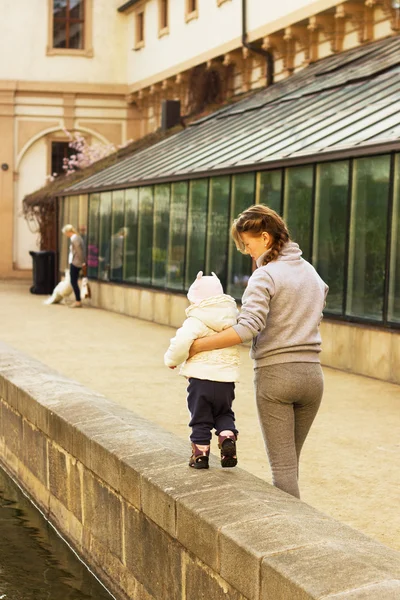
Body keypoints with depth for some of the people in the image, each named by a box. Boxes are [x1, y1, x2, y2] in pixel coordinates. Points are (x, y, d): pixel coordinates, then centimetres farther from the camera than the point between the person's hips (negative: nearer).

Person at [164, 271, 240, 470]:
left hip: (201, 378, -4)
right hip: (226, 379, 4)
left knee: (200, 419, 10)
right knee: (224, 414, 23)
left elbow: (181, 342, -22)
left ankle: (200, 454, 14)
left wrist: (172, 360, -3)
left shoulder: (195, 321, -10)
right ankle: (228, 437, -1)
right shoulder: (233, 318, 6)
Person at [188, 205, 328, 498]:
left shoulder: (265, 275, -12)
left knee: (283, 464, 0)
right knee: (290, 460, 18)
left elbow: (248, 328, -23)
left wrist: (196, 346, -19)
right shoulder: (311, 272, 12)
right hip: (312, 374, 7)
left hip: (275, 374, -7)